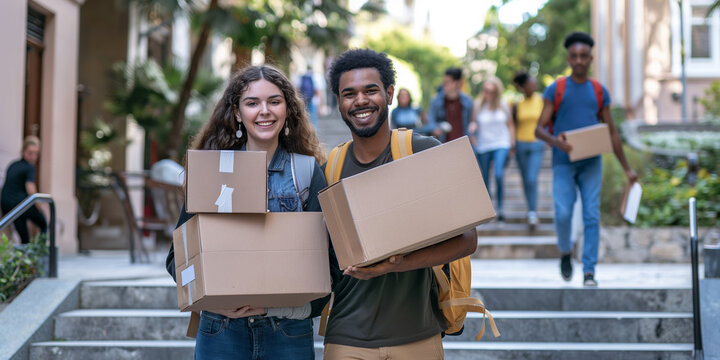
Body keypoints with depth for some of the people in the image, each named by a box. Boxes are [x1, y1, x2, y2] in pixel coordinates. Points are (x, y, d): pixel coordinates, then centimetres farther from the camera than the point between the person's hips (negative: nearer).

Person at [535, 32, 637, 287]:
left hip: (591, 163, 2)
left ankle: (589, 271, -1)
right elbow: (539, 129, -1)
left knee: (592, 216, -5)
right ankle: (565, 252, 16)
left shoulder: (599, 92, 11)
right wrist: (554, 140, -24)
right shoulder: (555, 90, 3)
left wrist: (627, 169, 14)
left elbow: (611, 132, 16)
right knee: (563, 214, -13)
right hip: (563, 163, -2)